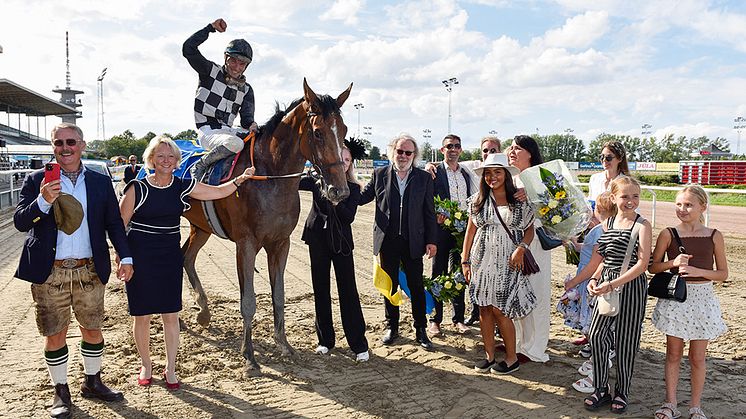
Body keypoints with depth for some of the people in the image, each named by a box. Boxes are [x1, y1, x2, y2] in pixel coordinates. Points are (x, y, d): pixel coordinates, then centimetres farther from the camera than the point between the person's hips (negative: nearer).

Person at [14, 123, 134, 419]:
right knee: (54, 334, 8)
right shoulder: (37, 180, 1)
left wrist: (125, 257, -3)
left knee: (92, 328, 12)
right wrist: (43, 201, -25)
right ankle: (61, 391, 25)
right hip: (50, 272, -1)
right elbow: (20, 222, -6)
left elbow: (114, 223, 8)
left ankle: (92, 383, 32)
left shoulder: (100, 182, 6)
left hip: (89, 271, 2)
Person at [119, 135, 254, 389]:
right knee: (142, 315, 7)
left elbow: (219, 192, 6)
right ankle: (146, 365, 28)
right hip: (140, 259, -3)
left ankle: (170, 368, 21)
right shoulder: (138, 189, -7)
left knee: (171, 315, 7)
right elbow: (120, 225, -5)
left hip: (170, 257, 3)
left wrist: (240, 179, -8)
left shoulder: (182, 187, 3)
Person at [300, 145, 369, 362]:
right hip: (318, 240, 2)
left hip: (340, 242, -2)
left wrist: (336, 201, -21)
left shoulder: (353, 188, 2)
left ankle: (359, 344, 3)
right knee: (320, 288, 8)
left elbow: (349, 217, -8)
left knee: (348, 290, -3)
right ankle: (325, 340, 21)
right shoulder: (318, 180, 5)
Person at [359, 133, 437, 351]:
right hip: (387, 241, 1)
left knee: (417, 287, 6)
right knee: (390, 285, 12)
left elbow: (429, 212, 3)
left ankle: (421, 331, 19)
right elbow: (361, 198, 6)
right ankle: (391, 327, 27)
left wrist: (431, 240, -1)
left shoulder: (424, 178, 2)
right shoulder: (380, 174, 3)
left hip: (413, 241, 0)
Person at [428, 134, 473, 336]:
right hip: (442, 229, -5)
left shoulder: (466, 175, 13)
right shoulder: (434, 173, -3)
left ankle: (458, 318, 21)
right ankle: (435, 320, 12)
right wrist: (436, 217, -20)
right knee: (438, 276, 3)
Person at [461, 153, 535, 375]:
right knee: (484, 308, 6)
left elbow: (530, 229, 4)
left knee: (499, 309, -4)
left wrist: (521, 248, -14)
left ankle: (512, 358, 13)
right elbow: (470, 230, 7)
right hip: (482, 260, 3)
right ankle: (489, 355, 20)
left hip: (507, 262, -3)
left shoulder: (520, 202, 0)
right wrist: (465, 260, 4)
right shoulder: (478, 200, 5)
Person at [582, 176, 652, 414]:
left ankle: (622, 392, 24)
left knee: (625, 341, 6)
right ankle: (601, 389, 15)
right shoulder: (607, 223, 9)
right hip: (607, 286, 5)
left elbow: (642, 263, -15)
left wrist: (613, 284, -21)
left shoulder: (642, 225, -8)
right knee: (597, 335, -1)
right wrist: (594, 279, 0)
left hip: (631, 287, -4)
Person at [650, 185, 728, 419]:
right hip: (675, 297, 0)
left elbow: (723, 274, 2)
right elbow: (653, 267, 2)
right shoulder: (668, 235, -3)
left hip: (702, 297, 0)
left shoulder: (714, 237, -1)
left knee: (698, 357, 8)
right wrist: (673, 263, -16)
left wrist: (698, 271, -15)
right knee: (673, 354, 9)